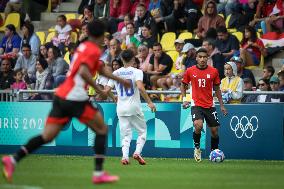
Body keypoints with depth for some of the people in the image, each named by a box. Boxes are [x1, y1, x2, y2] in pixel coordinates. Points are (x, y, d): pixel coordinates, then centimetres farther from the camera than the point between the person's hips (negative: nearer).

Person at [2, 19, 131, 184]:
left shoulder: (84, 47, 20)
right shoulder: (94, 51, -7)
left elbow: (101, 70, 34)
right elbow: (83, 72, -24)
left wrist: (121, 80, 40)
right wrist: (99, 90, -16)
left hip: (61, 96, 8)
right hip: (76, 99, -8)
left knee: (47, 136, 4)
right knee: (102, 129, 8)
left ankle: (13, 160, -13)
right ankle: (99, 174, 3)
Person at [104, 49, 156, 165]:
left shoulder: (115, 73, 6)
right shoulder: (136, 72, -5)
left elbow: (106, 91, 4)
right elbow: (140, 87, -21)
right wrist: (149, 102, -16)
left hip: (121, 108, 3)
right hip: (134, 107, -3)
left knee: (125, 134, 8)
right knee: (142, 131, 12)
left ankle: (125, 156, -12)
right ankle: (137, 152, -8)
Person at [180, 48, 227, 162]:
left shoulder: (213, 71, 1)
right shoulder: (190, 71, -1)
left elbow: (217, 88, 11)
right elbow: (183, 85, 13)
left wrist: (222, 105, 9)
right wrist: (184, 99, -1)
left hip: (210, 105, 2)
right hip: (196, 104, -2)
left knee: (214, 130, 4)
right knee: (198, 125, -25)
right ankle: (197, 148, -2)